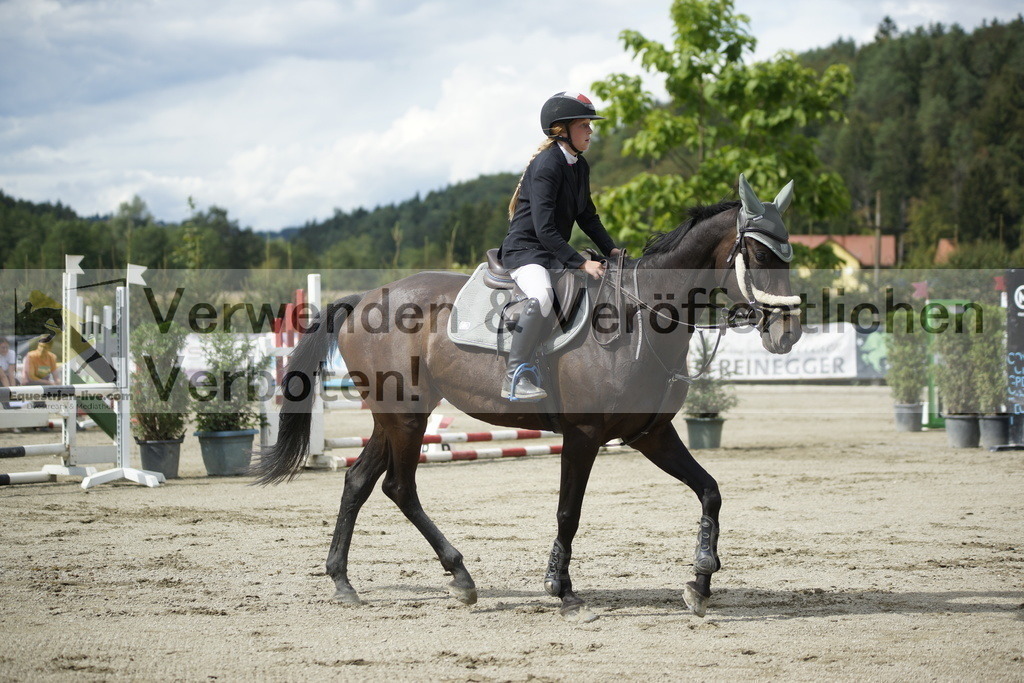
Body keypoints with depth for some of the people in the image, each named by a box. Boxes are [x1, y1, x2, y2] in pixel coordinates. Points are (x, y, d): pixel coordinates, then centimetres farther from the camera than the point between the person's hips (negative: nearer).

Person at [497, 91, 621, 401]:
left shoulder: (580, 166, 9)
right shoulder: (546, 165, -19)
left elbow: (588, 217, 19)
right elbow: (544, 229, -25)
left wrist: (611, 251, 4)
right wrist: (581, 263, -27)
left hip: (555, 252, 10)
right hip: (525, 251, -10)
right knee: (542, 296, -37)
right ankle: (515, 377, -31)